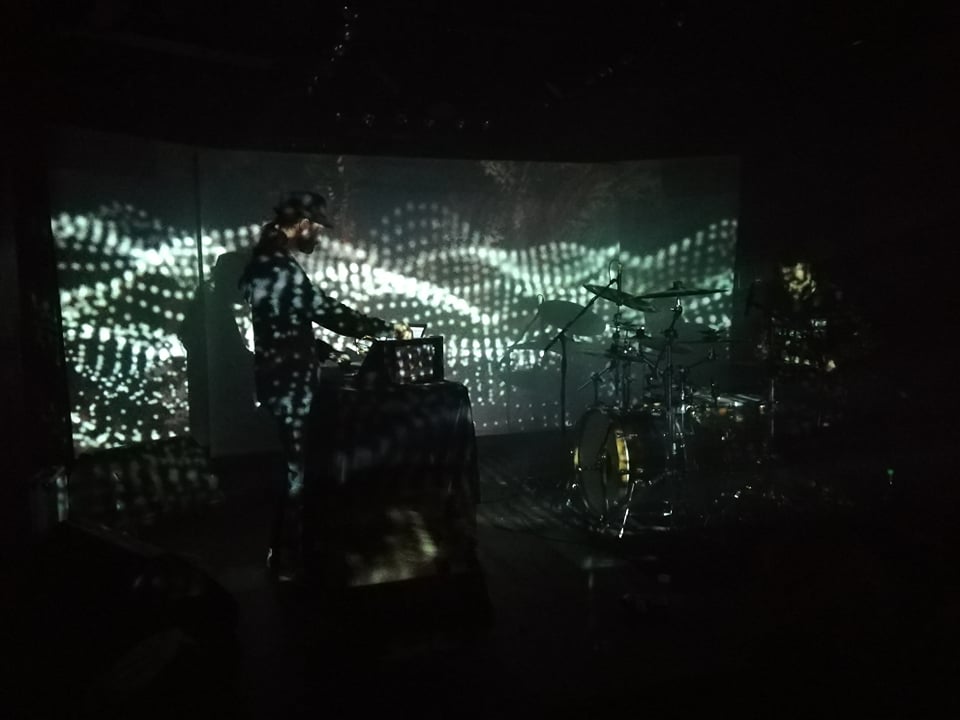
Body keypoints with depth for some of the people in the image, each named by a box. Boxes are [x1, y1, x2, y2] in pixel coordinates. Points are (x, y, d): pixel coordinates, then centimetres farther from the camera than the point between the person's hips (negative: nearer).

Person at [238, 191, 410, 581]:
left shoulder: (266, 261, 14)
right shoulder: (281, 267, -19)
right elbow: (328, 311, -19)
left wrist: (327, 352, 18)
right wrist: (389, 327, -10)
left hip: (281, 378, 11)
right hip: (290, 383, -11)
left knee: (295, 463, 19)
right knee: (297, 467, 0)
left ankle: (285, 551, 32)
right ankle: (286, 560, 14)